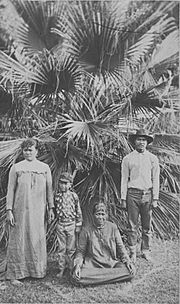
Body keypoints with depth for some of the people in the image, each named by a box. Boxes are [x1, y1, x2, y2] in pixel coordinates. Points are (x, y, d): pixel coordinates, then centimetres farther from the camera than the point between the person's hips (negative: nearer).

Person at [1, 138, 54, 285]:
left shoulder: (45, 168, 6)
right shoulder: (16, 167, 1)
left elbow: (49, 189, 9)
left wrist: (51, 208, 4)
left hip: (38, 211, 2)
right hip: (20, 209, -2)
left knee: (38, 239, 8)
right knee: (18, 240, 2)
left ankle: (38, 271, 25)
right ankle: (15, 274, 14)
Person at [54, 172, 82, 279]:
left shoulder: (74, 196, -6)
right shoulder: (57, 196, 1)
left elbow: (78, 211, -1)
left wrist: (78, 225, -2)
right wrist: (56, 218, 11)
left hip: (71, 224, -2)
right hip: (60, 224, 2)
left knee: (71, 249, 6)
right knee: (61, 248, 8)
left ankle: (72, 268, 20)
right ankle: (61, 269, 19)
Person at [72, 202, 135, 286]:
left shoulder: (113, 227, 4)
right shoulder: (86, 230, 0)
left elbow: (120, 247, 10)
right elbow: (81, 251, 4)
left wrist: (127, 261, -5)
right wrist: (77, 265, -12)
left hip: (112, 262, 2)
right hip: (92, 264, -1)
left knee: (130, 272, -25)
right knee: (76, 278, -29)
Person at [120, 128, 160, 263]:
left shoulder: (153, 158, 6)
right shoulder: (128, 159, 2)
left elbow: (155, 180, 7)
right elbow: (124, 180, 3)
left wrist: (155, 198, 2)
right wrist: (123, 199, 0)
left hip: (147, 194, 1)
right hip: (133, 194, -1)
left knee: (147, 226, 8)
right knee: (133, 226, 4)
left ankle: (146, 251, 24)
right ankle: (133, 252, 17)